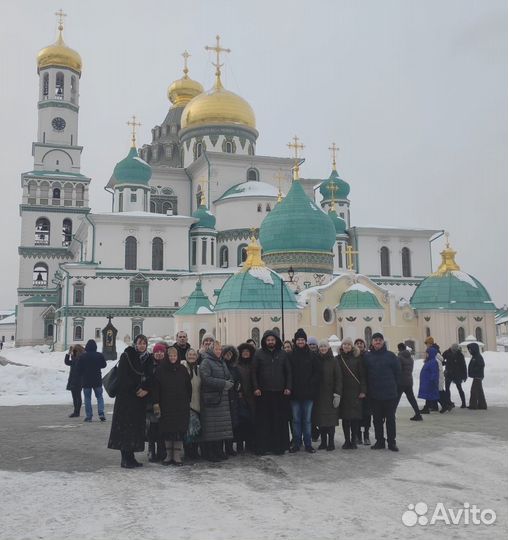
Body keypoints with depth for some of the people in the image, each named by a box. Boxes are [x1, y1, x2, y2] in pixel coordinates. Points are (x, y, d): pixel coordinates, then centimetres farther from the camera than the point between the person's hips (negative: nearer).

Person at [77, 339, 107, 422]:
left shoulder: (82, 356, -10)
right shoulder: (100, 355, -6)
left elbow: (79, 369, -4)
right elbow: (103, 365, 10)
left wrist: (81, 376, 13)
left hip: (86, 381, -1)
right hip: (97, 380, 1)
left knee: (87, 398, 6)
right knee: (99, 397, 12)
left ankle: (88, 416, 4)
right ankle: (101, 414, -2)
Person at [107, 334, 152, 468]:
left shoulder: (147, 358, 11)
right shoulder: (126, 356, -5)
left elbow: (150, 377, 8)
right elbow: (123, 377, -11)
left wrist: (146, 390, -9)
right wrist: (136, 389, -13)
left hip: (140, 398, 6)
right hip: (126, 397, -6)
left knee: (137, 426, 6)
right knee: (125, 426, -6)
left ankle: (131, 457, 14)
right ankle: (125, 459, -2)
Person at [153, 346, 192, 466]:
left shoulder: (183, 370, 6)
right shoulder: (160, 369, 1)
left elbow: (188, 387, 10)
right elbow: (156, 388, -1)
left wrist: (188, 402, 6)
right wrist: (156, 403, -8)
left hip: (181, 406, 1)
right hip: (166, 406, -1)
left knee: (179, 430, -3)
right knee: (167, 430, 2)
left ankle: (177, 456, 3)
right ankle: (169, 455, 12)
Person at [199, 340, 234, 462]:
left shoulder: (222, 362, 19)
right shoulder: (206, 362, -6)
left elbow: (229, 378, 21)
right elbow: (206, 379, -18)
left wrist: (229, 383, -3)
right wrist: (223, 383, -17)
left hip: (223, 398, 7)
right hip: (211, 398, -7)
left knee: (222, 426, 8)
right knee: (212, 428, -6)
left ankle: (219, 451, 16)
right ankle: (210, 453, 1)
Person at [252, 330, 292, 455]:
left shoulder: (283, 354, 9)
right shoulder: (259, 354, 4)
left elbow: (288, 372, 10)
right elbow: (254, 372, 2)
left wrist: (288, 387, 0)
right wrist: (256, 388, -6)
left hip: (280, 393, 2)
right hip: (263, 393, -1)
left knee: (280, 420, 2)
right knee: (263, 421, 0)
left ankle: (279, 446, 9)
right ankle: (262, 447, 6)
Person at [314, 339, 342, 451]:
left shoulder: (333, 361, -1)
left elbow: (338, 378, -4)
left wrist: (337, 394, -11)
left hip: (330, 394, -3)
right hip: (319, 394, 3)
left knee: (331, 418, -3)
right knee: (320, 419, 3)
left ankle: (331, 442, 4)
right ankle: (323, 442, 11)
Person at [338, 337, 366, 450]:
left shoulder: (357, 358, 2)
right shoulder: (338, 359, 6)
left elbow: (362, 375, 1)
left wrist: (363, 390, -6)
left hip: (355, 392, -1)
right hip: (343, 392, 1)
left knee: (355, 417, 0)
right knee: (345, 417, 3)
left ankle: (353, 440, 9)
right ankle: (347, 440, 12)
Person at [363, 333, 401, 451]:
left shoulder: (390, 356, -2)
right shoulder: (367, 356, 3)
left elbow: (397, 372, 2)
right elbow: (364, 375, 7)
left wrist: (394, 386, 1)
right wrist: (367, 389, 2)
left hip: (390, 394, -2)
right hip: (374, 394, 2)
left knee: (390, 419, 5)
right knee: (377, 419, 9)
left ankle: (392, 442, 13)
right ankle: (379, 441, 20)